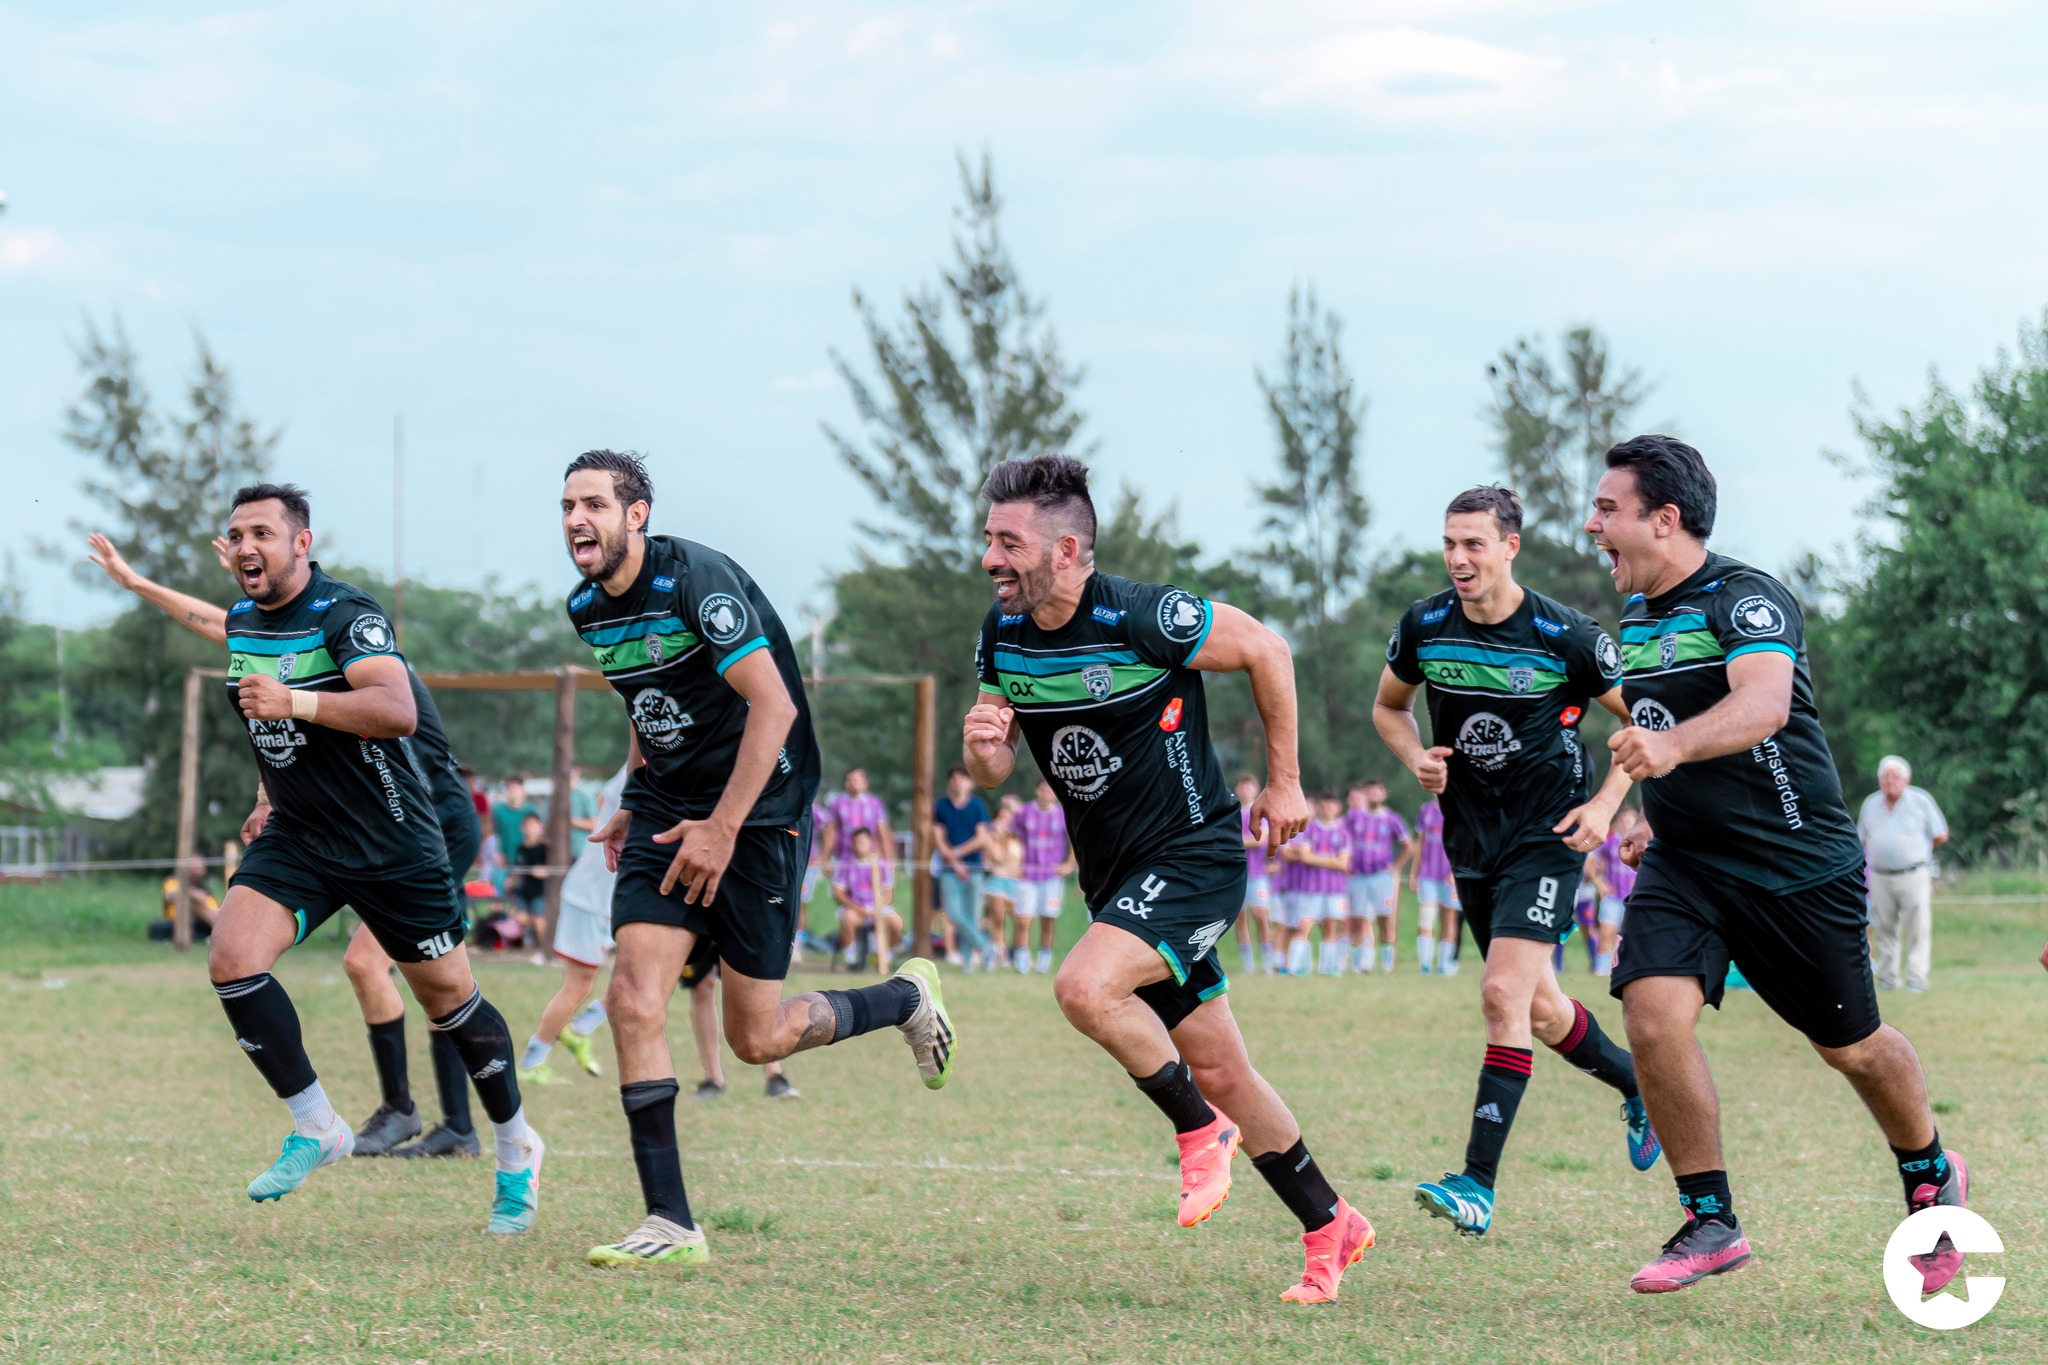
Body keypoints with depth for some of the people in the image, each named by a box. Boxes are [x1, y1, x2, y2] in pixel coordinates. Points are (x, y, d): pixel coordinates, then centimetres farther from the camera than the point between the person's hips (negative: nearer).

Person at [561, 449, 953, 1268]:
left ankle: (906, 997, 29)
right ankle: (669, 1226, -7)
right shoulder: (588, 610, 5)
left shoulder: (698, 581, -20)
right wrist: (635, 805, 19)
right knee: (633, 1001, -12)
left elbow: (774, 705, -24)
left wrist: (723, 828, -24)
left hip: (757, 811, -7)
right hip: (668, 806, 7)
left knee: (757, 1038, 0)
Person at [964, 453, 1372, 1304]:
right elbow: (994, 772, 7)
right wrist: (981, 746, -18)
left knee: (1084, 986, -28)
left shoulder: (1141, 618, -21)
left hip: (1193, 856, -7)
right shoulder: (1003, 635, -1)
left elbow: (1265, 650, -9)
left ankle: (1201, 1131, -6)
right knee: (1218, 1074, 9)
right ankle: (1329, 1228, 24)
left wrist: (1284, 782, -4)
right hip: (1115, 875, 7)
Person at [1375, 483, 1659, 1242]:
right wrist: (1418, 759, -6)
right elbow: (1389, 707, 15)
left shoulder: (1565, 636, -14)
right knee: (1538, 1009, 14)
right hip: (1471, 833, 5)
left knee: (1505, 993, -18)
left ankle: (1479, 1184, -20)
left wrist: (1605, 803, -12)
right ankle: (1640, 1087, 42)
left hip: (1548, 834, -5)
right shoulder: (1424, 627, -4)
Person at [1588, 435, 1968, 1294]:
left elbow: (1764, 703, -37)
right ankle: (1711, 1222, -4)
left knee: (1849, 1045, 8)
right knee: (1652, 1016, -16)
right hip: (1682, 868, 6)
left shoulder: (1744, 598, -17)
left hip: (1797, 862, -6)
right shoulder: (1638, 617, 9)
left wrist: (1673, 745, -53)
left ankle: (1931, 1177, 37)